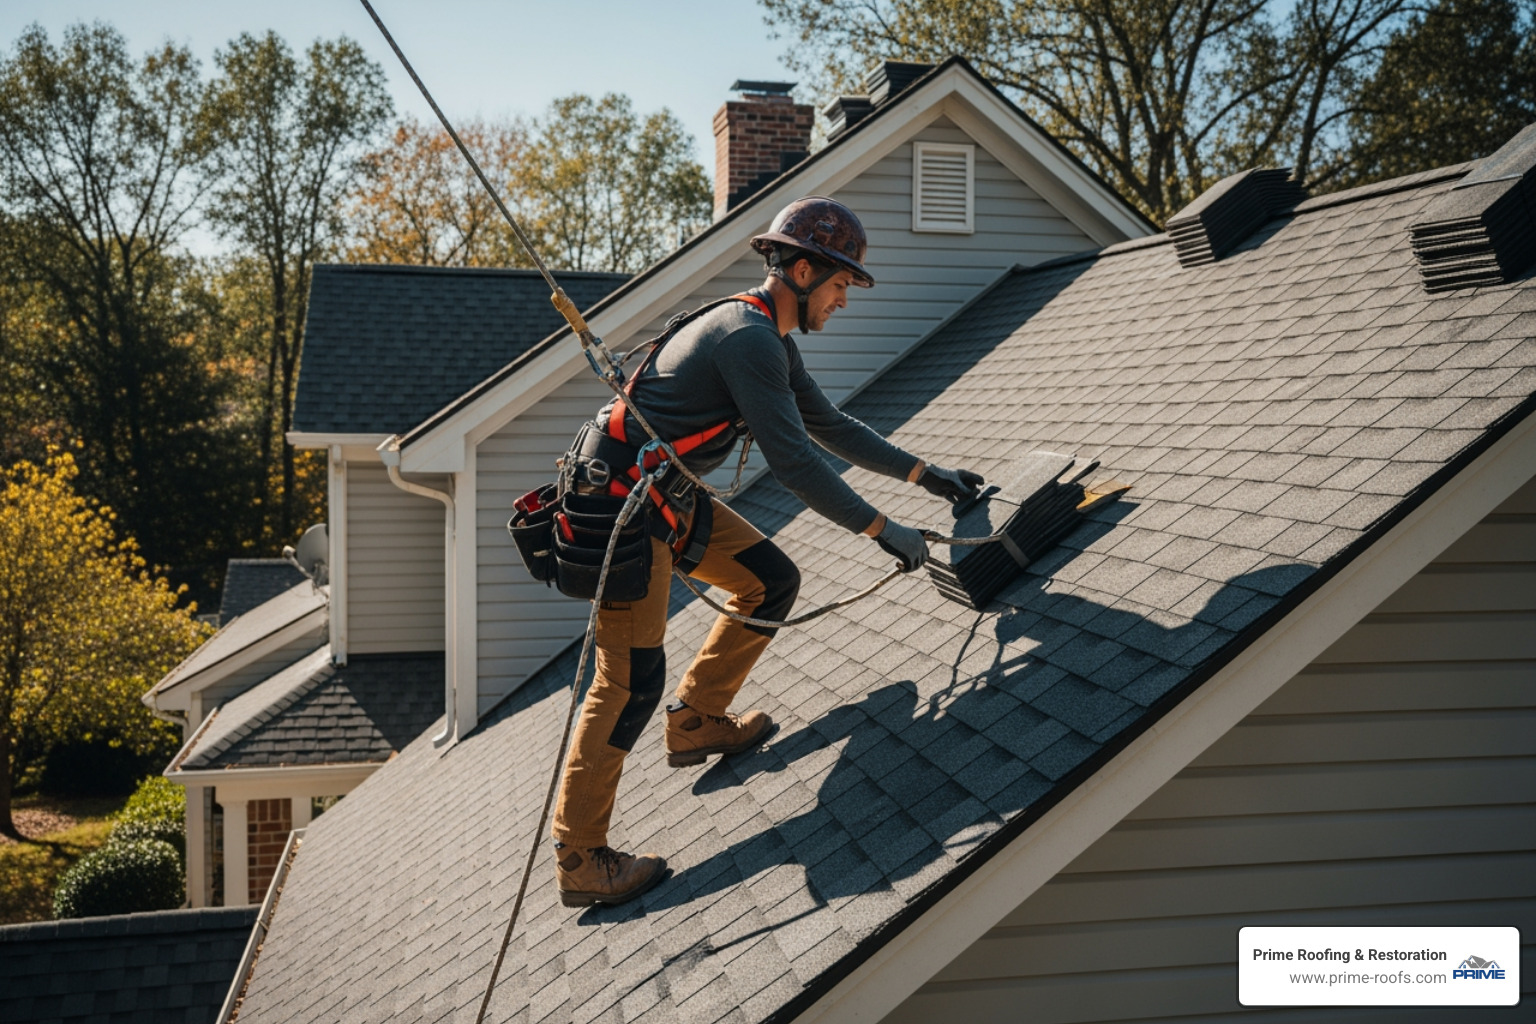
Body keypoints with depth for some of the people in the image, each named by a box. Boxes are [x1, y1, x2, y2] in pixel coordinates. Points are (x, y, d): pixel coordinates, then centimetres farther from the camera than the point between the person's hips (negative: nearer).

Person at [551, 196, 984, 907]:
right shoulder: (749, 338, -20)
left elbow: (830, 426, 22)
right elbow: (792, 461, -23)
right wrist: (883, 530, -18)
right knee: (631, 679, -8)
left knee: (772, 581, 11)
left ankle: (696, 721, 22)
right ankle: (579, 857, 1)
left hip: (675, 500, 10)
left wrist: (924, 474, 21)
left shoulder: (770, 339, 13)